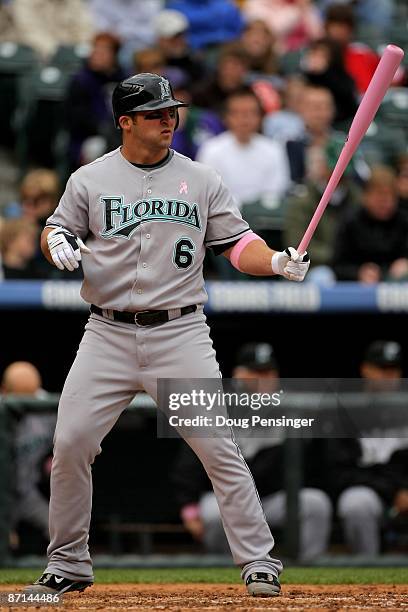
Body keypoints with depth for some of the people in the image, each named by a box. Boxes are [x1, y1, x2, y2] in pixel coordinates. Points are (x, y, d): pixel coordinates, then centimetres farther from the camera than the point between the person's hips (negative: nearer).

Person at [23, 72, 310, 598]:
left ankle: (259, 564, -1)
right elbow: (56, 232, 12)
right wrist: (57, 243, -12)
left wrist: (279, 261, -13)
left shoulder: (201, 180, 7)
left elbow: (238, 244, 6)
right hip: (108, 334, 1)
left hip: (180, 333, -1)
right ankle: (68, 565, 12)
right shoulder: (90, 180, 5)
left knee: (218, 447, -8)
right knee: (69, 445, -3)